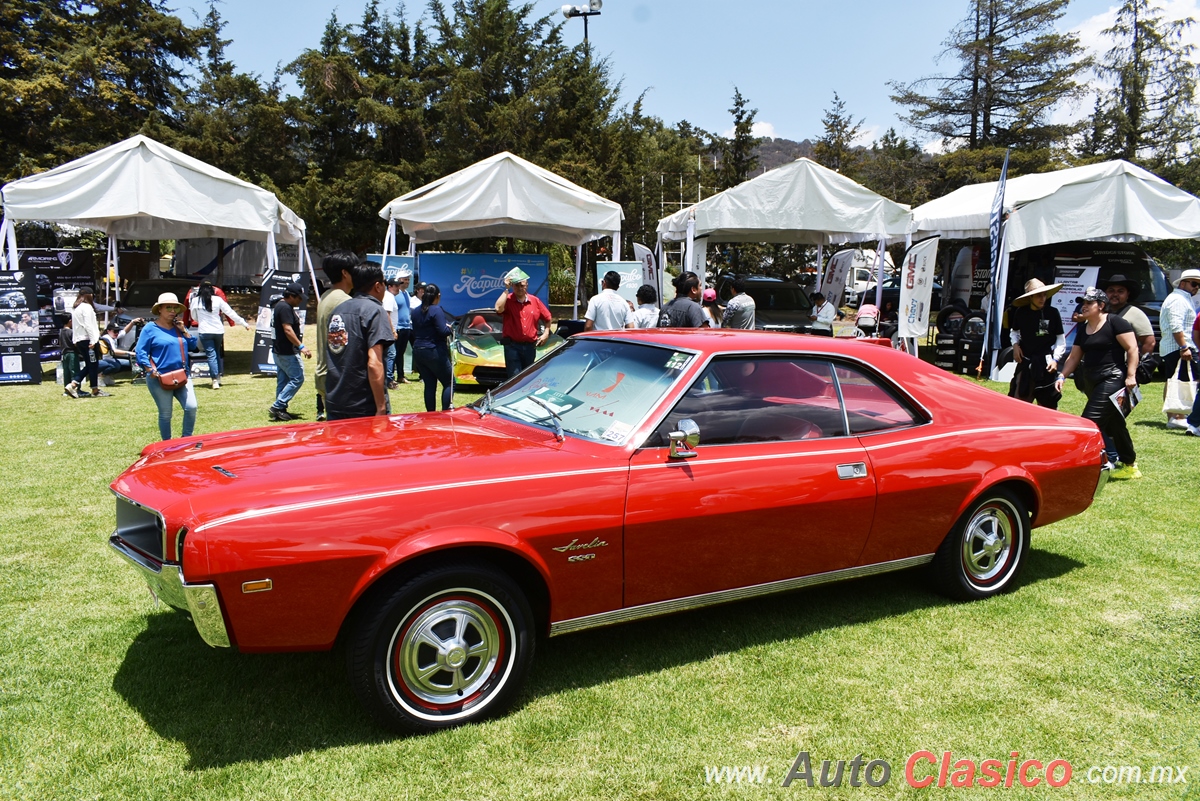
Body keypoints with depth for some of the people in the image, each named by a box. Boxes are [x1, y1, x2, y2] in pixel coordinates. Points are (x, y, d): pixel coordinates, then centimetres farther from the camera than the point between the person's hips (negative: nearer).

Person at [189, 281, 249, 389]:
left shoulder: (195, 300, -1)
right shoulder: (218, 299, -2)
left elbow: (194, 317, 12)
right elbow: (230, 312, 0)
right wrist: (244, 323, 7)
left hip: (204, 332, -1)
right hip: (218, 331, 1)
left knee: (211, 355, -3)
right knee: (218, 354, 17)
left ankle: (215, 380, -14)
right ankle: (219, 377, 21)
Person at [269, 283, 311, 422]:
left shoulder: (280, 306, 17)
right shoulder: (285, 308, -16)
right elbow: (287, 329, -24)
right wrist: (301, 346, -26)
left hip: (279, 351, 11)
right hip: (287, 353, -11)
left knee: (283, 381, 12)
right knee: (297, 378, -7)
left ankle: (280, 411, 16)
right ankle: (277, 407, -8)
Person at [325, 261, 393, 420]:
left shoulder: (337, 310, 11)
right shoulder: (374, 311, -10)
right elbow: (374, 363, -20)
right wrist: (381, 407, -18)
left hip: (334, 405, 7)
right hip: (364, 408, -7)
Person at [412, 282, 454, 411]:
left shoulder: (416, 312, 11)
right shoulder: (436, 310, -12)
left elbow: (414, 332, 17)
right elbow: (443, 331, -18)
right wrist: (449, 328, 1)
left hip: (418, 351, 7)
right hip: (434, 352, -7)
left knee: (429, 385, 10)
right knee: (449, 383, 2)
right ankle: (445, 413, -8)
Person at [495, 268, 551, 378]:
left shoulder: (535, 301, 7)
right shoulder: (507, 300, -4)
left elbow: (547, 317, 19)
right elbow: (498, 308, -27)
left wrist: (546, 333, 6)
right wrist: (506, 289, -20)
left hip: (530, 346, 4)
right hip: (512, 345, -4)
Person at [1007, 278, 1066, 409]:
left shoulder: (1052, 313, -7)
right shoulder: (1021, 312, -1)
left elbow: (1061, 338, 0)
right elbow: (1014, 331, 16)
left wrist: (1056, 359, -8)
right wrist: (1015, 344, -2)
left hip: (1045, 362, -2)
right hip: (1025, 361, 2)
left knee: (1048, 404, 5)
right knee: (1018, 398, 3)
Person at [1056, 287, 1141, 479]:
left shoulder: (1114, 323, -8)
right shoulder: (1083, 328, 14)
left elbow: (1132, 349, -11)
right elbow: (1074, 357, 17)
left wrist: (1131, 375, -17)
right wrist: (1062, 376, 5)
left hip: (1113, 379, -8)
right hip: (1092, 382, 8)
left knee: (1091, 422, -16)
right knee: (1113, 424, 17)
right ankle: (1129, 465, 30)